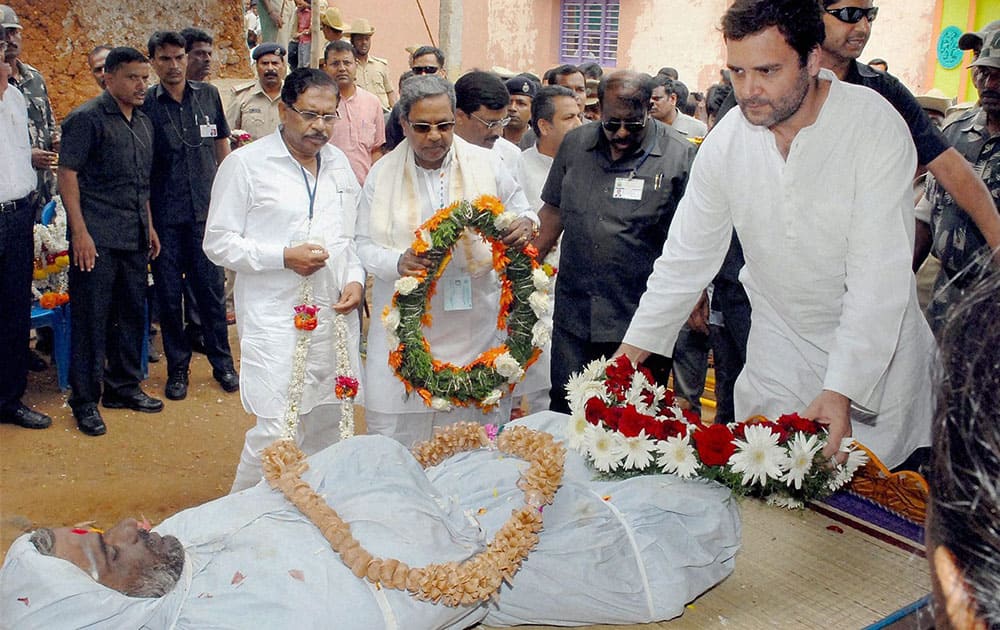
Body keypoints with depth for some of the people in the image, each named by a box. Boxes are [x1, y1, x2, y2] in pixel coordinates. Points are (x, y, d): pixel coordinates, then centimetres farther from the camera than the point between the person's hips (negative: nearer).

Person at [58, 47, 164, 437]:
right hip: (96, 238, -7)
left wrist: (149, 226, 20)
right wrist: (79, 232, -17)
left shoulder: (143, 122, 15)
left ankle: (124, 386, 27)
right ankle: (84, 401, 8)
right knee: (91, 318, -2)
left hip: (134, 237, 7)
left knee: (131, 313, 14)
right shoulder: (87, 118, -7)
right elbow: (67, 174, -11)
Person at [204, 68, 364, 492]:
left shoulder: (338, 163, 14)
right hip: (274, 319, -6)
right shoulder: (246, 164, -5)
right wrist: (284, 256, -16)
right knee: (276, 429, -9)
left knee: (327, 425, 13)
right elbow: (218, 242, -6)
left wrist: (355, 278, 2)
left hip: (334, 315, 6)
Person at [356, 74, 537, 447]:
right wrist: (399, 262, -20)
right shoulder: (382, 174, 3)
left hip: (475, 323, 0)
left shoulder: (486, 164, 3)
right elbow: (365, 245, 2)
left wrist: (525, 224, -12)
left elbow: (520, 211, 14)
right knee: (398, 426, 5)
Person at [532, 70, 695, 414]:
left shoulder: (680, 156, -5)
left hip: (642, 321, -3)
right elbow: (554, 209, 16)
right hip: (574, 313, 4)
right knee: (564, 411, 12)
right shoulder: (574, 144, 7)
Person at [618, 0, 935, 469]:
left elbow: (879, 277, -24)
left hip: (878, 350, -3)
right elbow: (686, 259, 0)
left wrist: (842, 390, -32)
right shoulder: (726, 141, -8)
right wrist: (632, 351, -5)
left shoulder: (876, 126, -20)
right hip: (777, 349, 3)